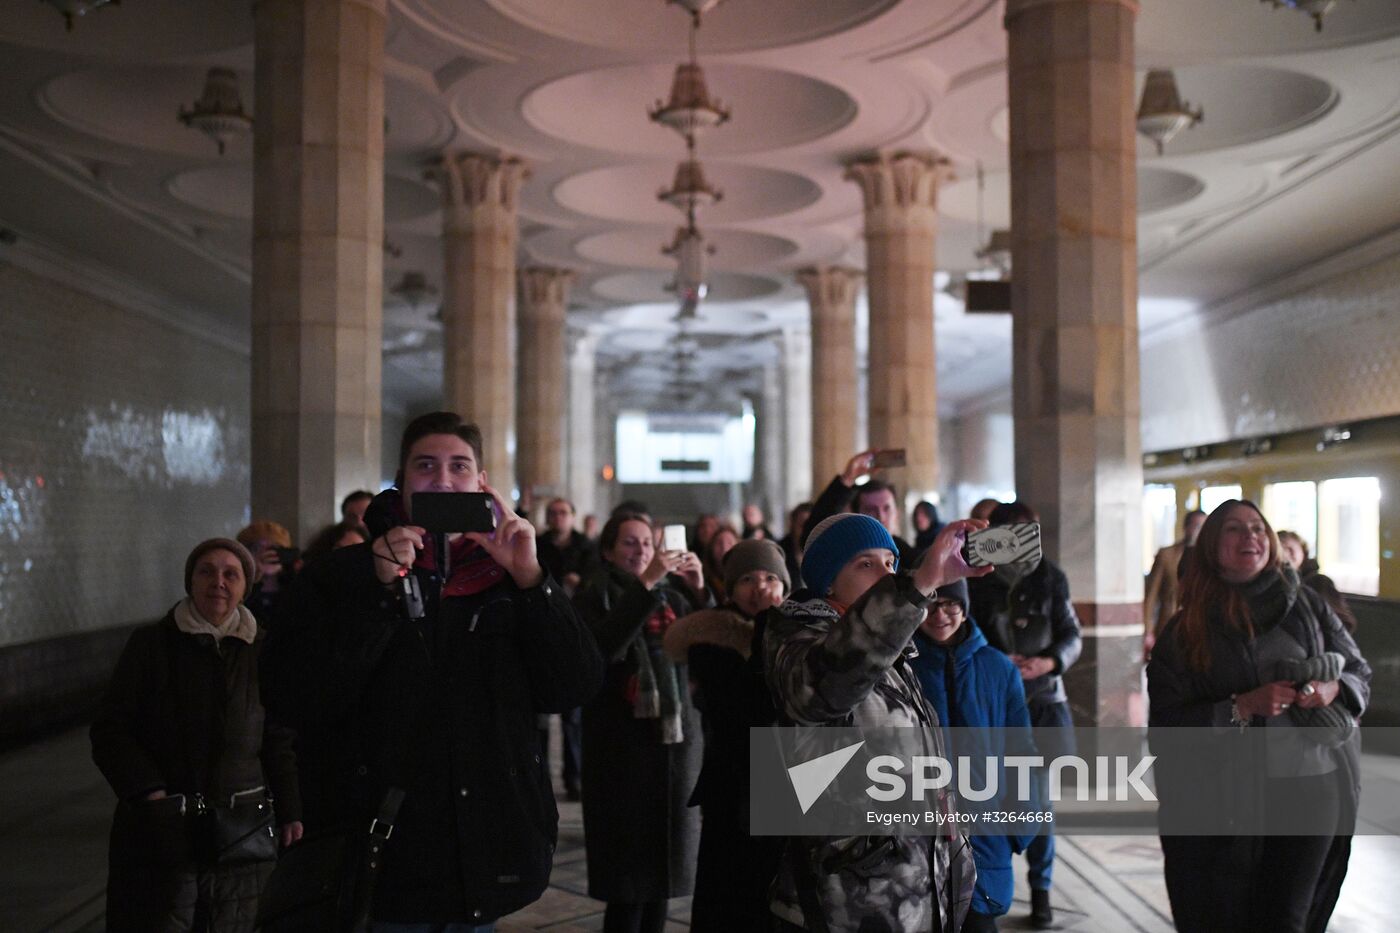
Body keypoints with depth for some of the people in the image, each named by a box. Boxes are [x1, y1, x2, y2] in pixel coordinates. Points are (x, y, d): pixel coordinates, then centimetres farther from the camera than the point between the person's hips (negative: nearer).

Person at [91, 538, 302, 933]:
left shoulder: (264, 651, 6)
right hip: (161, 829, -1)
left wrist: (290, 813, 5)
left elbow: (280, 740, 11)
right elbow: (110, 730, 0)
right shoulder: (151, 644, 1)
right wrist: (149, 793, -12)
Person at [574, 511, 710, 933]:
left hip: (676, 739, 4)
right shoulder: (594, 599, 1)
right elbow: (604, 647, -20)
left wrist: (699, 590, -12)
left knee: (664, 860, 8)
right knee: (629, 870, -4)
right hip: (623, 744, -4)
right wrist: (644, 585, -23)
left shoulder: (673, 595, 11)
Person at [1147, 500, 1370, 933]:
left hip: (1311, 787, 1)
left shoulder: (1307, 605, 6)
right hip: (1226, 796, -1)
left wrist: (1334, 689, -9)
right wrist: (1243, 707, -17)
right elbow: (1165, 723, -4)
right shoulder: (1185, 631, 1)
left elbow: (1359, 671, 14)